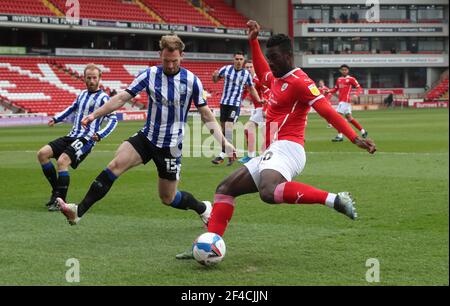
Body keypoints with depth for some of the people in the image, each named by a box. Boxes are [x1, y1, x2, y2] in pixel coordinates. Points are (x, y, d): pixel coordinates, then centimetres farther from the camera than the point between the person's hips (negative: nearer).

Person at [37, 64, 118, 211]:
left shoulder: (103, 98, -6)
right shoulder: (83, 94, 15)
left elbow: (113, 120, -15)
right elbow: (72, 108, 33)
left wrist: (100, 135, -29)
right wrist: (56, 119, 23)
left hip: (86, 139, -7)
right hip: (72, 136, 8)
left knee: (62, 161, -27)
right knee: (42, 153, -5)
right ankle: (57, 191, 4)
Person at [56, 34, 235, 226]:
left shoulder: (192, 81, -8)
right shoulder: (150, 74, -5)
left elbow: (206, 114, -1)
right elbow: (122, 97, -5)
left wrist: (223, 141, -8)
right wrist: (95, 114, -12)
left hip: (171, 146, -2)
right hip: (147, 137, 2)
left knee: (168, 198, 5)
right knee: (116, 165, -21)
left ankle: (203, 208, 35)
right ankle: (79, 211, -23)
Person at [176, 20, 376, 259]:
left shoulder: (299, 81, -8)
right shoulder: (276, 79, 21)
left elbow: (328, 111, -17)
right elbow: (261, 70, 45)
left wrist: (355, 139, -25)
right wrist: (253, 42, 41)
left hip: (286, 149, -10)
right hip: (273, 152, 10)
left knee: (268, 192, -39)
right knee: (225, 189, 11)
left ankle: (335, 200, -35)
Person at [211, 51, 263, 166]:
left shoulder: (246, 74, -1)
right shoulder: (226, 69, 0)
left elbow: (252, 88, 12)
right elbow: (215, 80, 11)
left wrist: (259, 100, 0)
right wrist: (215, 75, -12)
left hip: (236, 104, -3)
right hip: (224, 102, 3)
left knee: (228, 126, -17)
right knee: (223, 127, 7)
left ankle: (223, 154, -20)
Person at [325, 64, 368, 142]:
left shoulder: (351, 79, -5)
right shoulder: (339, 79, 15)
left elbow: (359, 88, -6)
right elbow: (335, 89, 22)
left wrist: (356, 95, -23)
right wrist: (328, 91, 5)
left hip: (346, 100, -8)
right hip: (341, 100, 8)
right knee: (349, 117, 13)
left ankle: (340, 136, -11)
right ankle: (363, 131, 24)